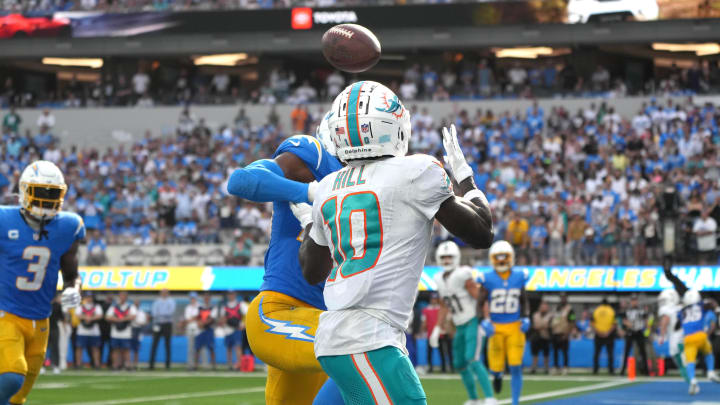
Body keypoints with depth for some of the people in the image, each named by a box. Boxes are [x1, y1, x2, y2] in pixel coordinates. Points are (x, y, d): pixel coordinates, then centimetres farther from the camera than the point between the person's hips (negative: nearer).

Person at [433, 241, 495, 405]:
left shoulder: (462, 276, -16)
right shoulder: (440, 280, 8)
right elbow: (444, 306, 19)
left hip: (473, 322, -8)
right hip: (460, 327, 8)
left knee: (472, 359, -22)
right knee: (460, 364, 13)